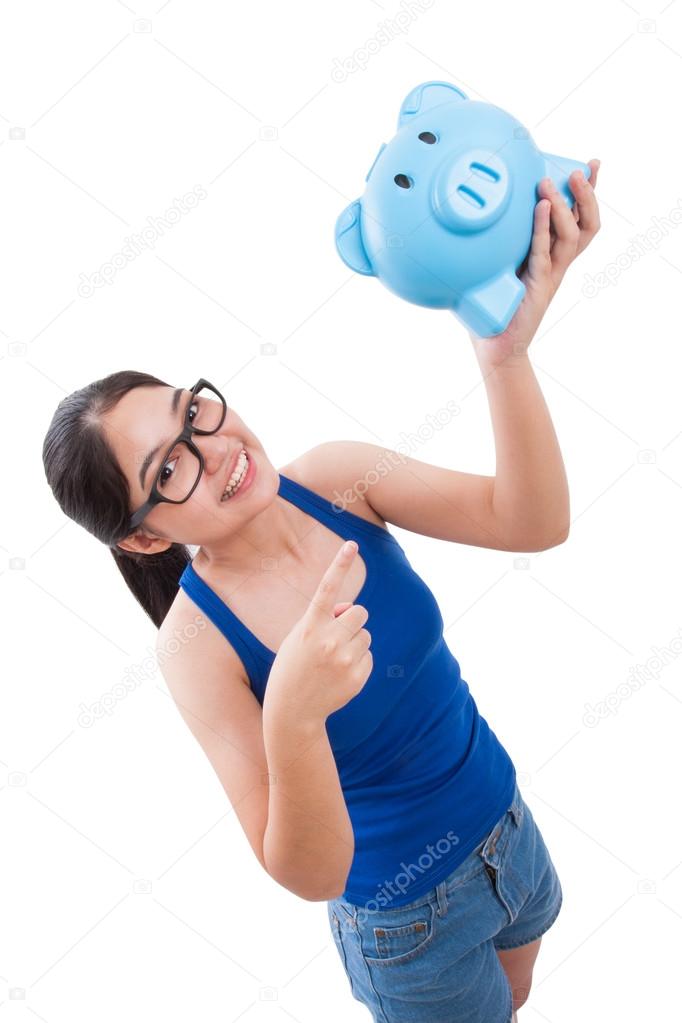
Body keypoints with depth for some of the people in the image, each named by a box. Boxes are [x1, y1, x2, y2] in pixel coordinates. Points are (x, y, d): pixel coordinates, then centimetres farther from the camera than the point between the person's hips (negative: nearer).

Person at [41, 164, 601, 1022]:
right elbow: (312, 877, -32)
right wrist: (292, 716, -51)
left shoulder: (334, 478, -19)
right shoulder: (196, 644, -29)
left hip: (503, 818, 5)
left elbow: (532, 523, -31)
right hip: (406, 910, -4)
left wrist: (505, 351, -48)